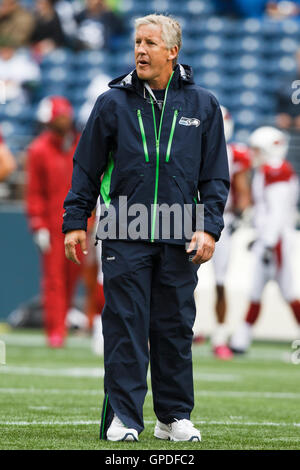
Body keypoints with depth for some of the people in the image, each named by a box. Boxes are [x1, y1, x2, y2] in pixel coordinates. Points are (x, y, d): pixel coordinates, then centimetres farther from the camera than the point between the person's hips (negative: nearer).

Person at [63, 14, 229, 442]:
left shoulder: (202, 106, 7)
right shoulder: (113, 103, 5)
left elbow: (216, 176, 9)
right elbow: (86, 167, 9)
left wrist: (209, 228, -1)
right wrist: (75, 221, 5)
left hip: (179, 239, 1)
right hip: (125, 236, -1)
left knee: (176, 327, 5)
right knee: (125, 325, -3)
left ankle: (175, 416, 14)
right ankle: (122, 418, 0)